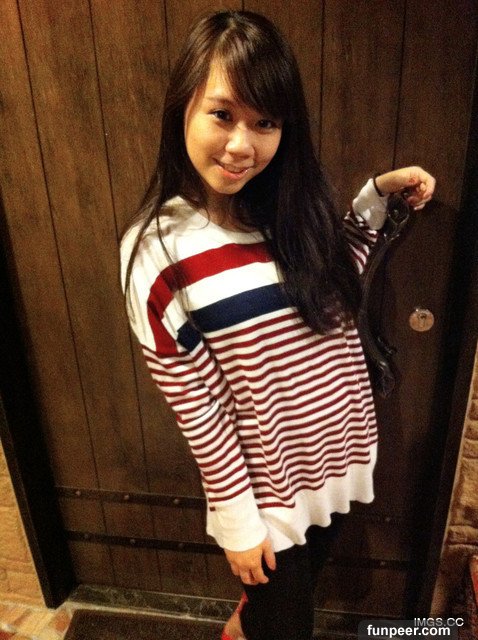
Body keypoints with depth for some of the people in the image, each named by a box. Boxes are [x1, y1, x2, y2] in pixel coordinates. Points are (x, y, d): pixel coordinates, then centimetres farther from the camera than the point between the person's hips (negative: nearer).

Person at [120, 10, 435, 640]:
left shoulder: (291, 206, -8)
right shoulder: (158, 251, -22)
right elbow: (196, 405, -18)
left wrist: (378, 195, 1)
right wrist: (236, 520, -9)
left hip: (333, 451, 6)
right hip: (266, 480, -5)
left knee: (305, 577, 32)